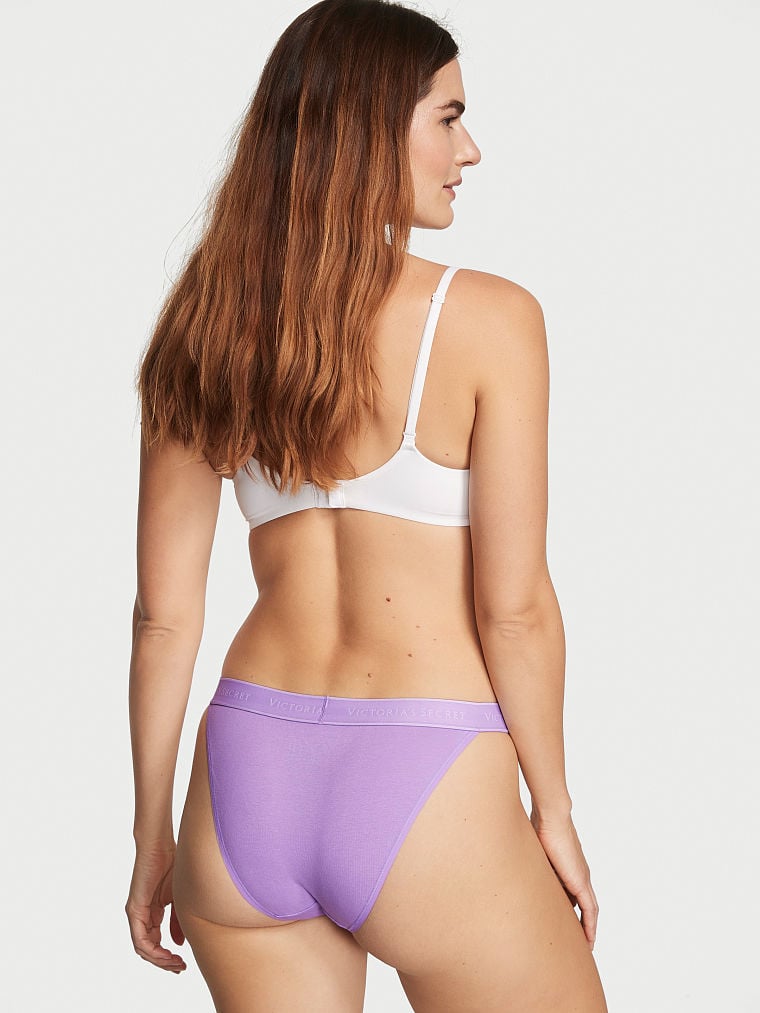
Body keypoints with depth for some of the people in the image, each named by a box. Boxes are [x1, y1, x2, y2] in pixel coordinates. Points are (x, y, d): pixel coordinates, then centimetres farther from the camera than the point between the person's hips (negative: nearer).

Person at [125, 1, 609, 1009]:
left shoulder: (205, 328, 3)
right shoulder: (490, 318, -9)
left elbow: (164, 614, 5)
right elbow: (514, 608, -9)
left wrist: (153, 833, 14)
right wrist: (554, 812, 4)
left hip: (245, 779, 5)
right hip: (426, 783, -4)